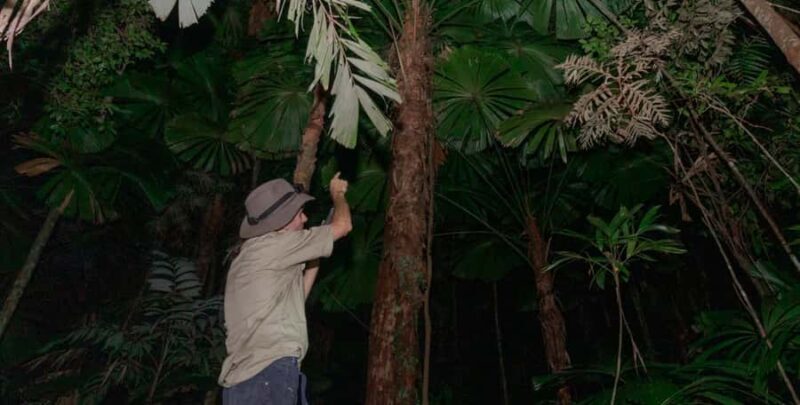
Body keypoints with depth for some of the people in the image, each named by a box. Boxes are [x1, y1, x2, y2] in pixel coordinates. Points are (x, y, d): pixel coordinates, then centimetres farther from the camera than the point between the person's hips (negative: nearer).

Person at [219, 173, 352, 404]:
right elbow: (343, 226, -5)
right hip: (266, 375, -10)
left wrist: (314, 261, 23)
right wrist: (337, 193, 16)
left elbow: (294, 301, 26)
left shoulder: (254, 254, 19)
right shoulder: (273, 245, -9)